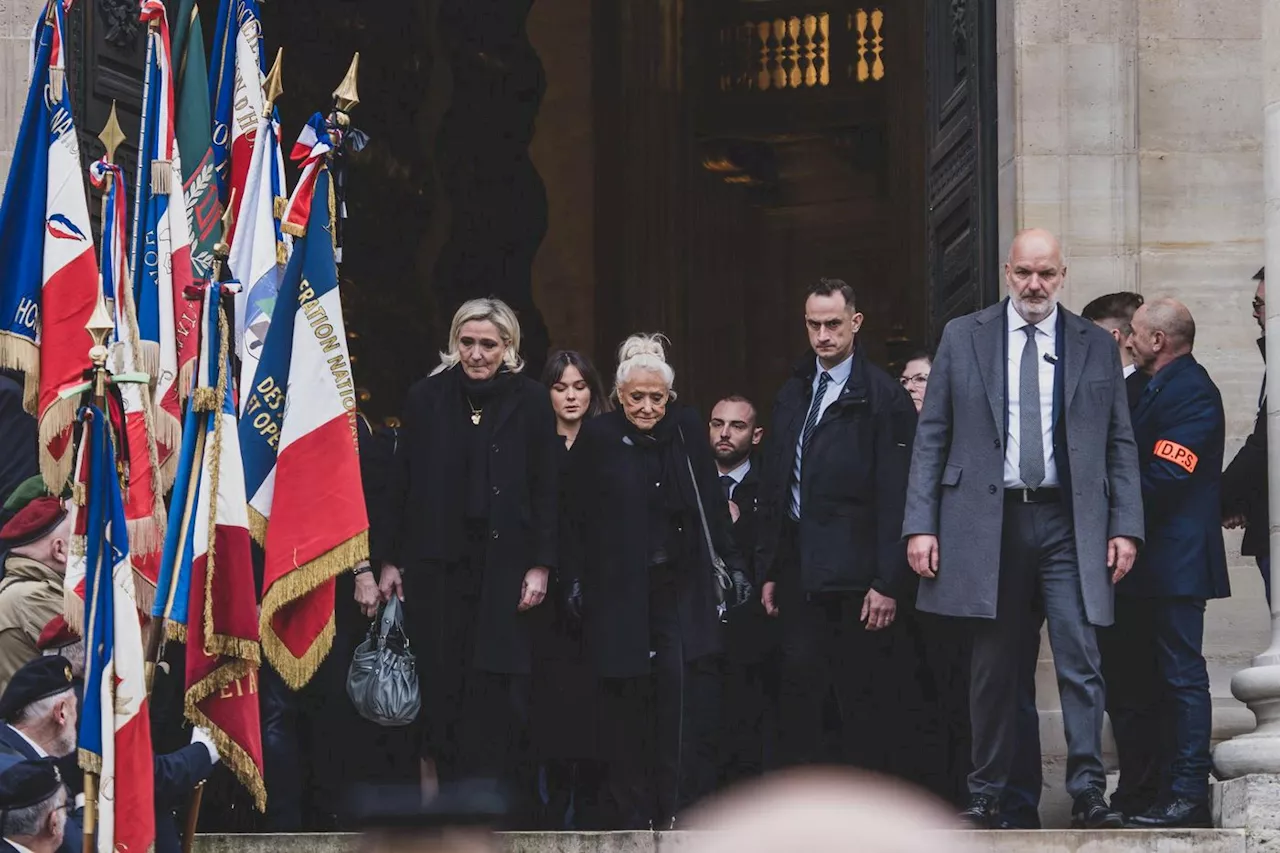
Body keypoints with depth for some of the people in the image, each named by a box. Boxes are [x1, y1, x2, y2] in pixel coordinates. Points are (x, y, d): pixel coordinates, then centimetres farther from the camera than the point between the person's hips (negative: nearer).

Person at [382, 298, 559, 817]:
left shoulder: (530, 402, 2)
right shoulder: (427, 399, 6)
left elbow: (546, 490, 2)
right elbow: (403, 486, 9)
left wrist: (540, 565, -5)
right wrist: (391, 560, 5)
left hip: (504, 567, -2)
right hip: (435, 564, 2)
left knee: (497, 691, -6)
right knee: (442, 689, -1)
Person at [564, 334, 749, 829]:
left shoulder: (686, 430, 6)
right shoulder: (598, 437, -1)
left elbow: (712, 505, 10)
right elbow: (578, 516, -1)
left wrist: (732, 563, 6)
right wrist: (575, 578, -6)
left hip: (680, 585, 2)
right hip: (619, 588, -1)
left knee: (683, 688, -11)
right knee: (626, 702, 1)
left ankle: (677, 813, -9)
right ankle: (632, 818, 6)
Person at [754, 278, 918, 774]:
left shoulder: (883, 398, -5)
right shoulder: (793, 395, 14)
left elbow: (896, 496, -9)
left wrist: (888, 582, -13)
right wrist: (769, 569, 12)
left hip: (855, 570, -5)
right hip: (800, 566, 5)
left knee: (862, 691, 0)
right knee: (798, 683, 2)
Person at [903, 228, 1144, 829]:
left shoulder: (1095, 346, 8)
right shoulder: (963, 338, 6)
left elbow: (1120, 444, 9)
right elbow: (931, 436, 5)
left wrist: (1125, 527, -1)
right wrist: (920, 525, -3)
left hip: (1069, 522, 0)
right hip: (988, 520, 0)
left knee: (1080, 661, -8)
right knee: (993, 667, 6)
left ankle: (1088, 794, -6)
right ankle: (986, 796, 13)